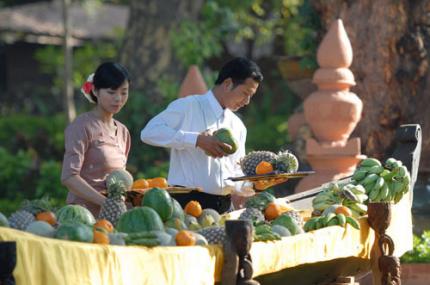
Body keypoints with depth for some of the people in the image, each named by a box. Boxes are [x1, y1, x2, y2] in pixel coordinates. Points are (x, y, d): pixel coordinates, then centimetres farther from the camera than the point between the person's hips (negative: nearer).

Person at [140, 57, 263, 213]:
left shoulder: (238, 126, 19)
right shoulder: (188, 107, -1)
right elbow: (149, 132, -14)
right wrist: (196, 140, -19)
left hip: (224, 207, 6)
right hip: (188, 201, -6)